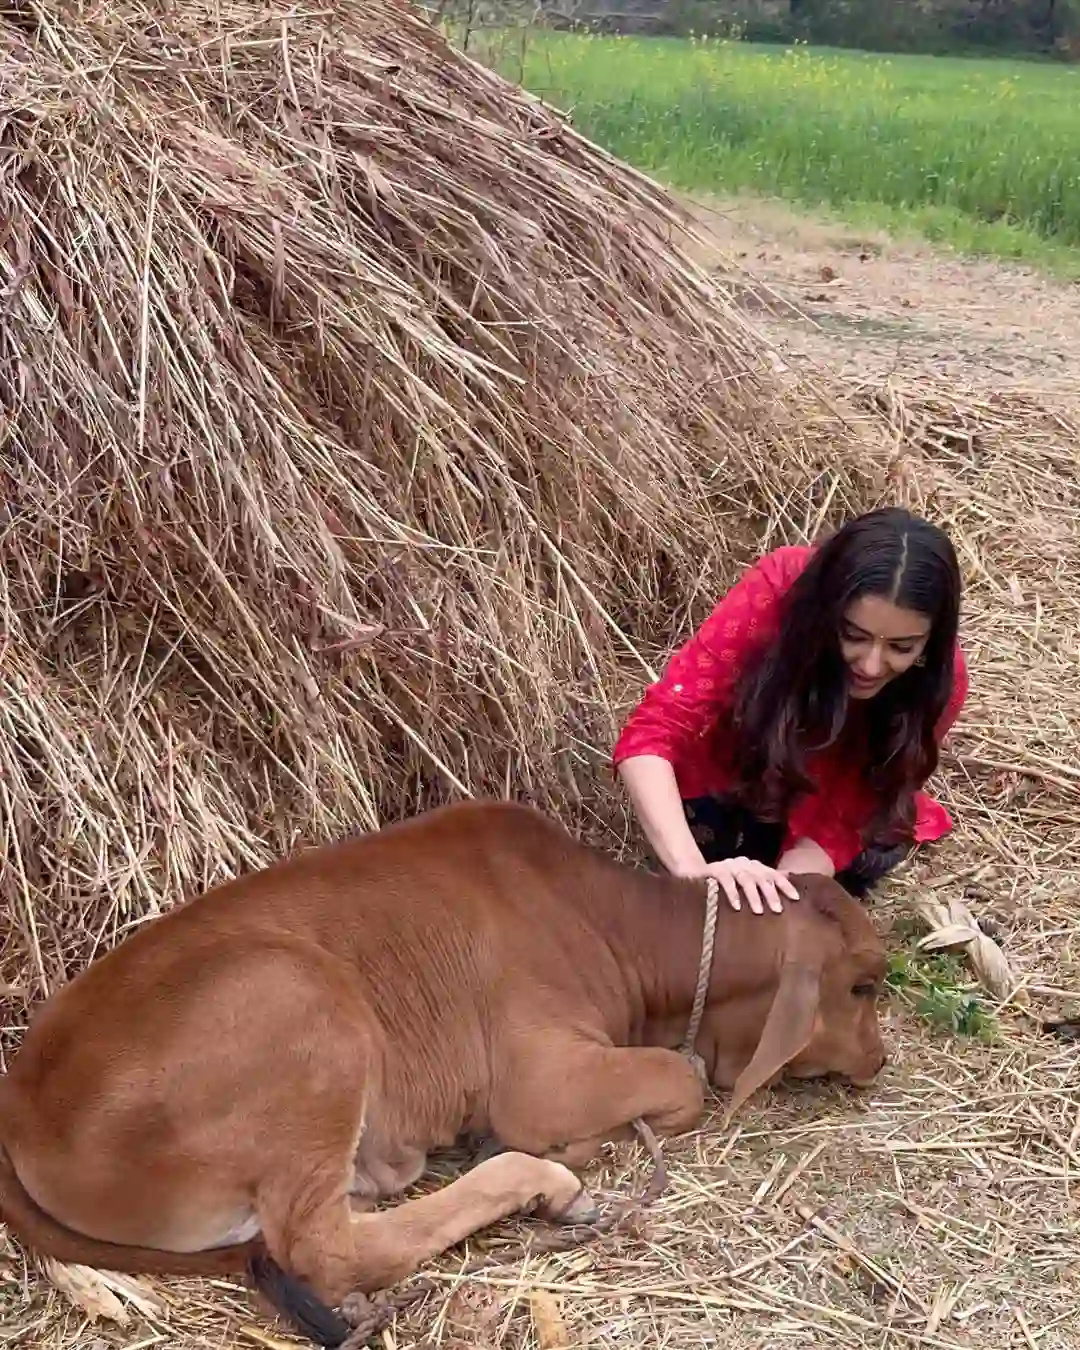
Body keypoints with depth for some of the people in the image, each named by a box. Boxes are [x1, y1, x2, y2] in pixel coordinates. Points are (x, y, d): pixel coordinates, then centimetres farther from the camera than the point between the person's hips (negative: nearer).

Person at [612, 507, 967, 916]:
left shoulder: (939, 678, -31)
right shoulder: (776, 593, -38)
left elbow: (839, 815, -29)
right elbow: (654, 729, -43)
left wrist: (777, 895, -48)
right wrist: (693, 870, -57)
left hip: (827, 788, 2)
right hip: (735, 764, -1)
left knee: (873, 842, -29)